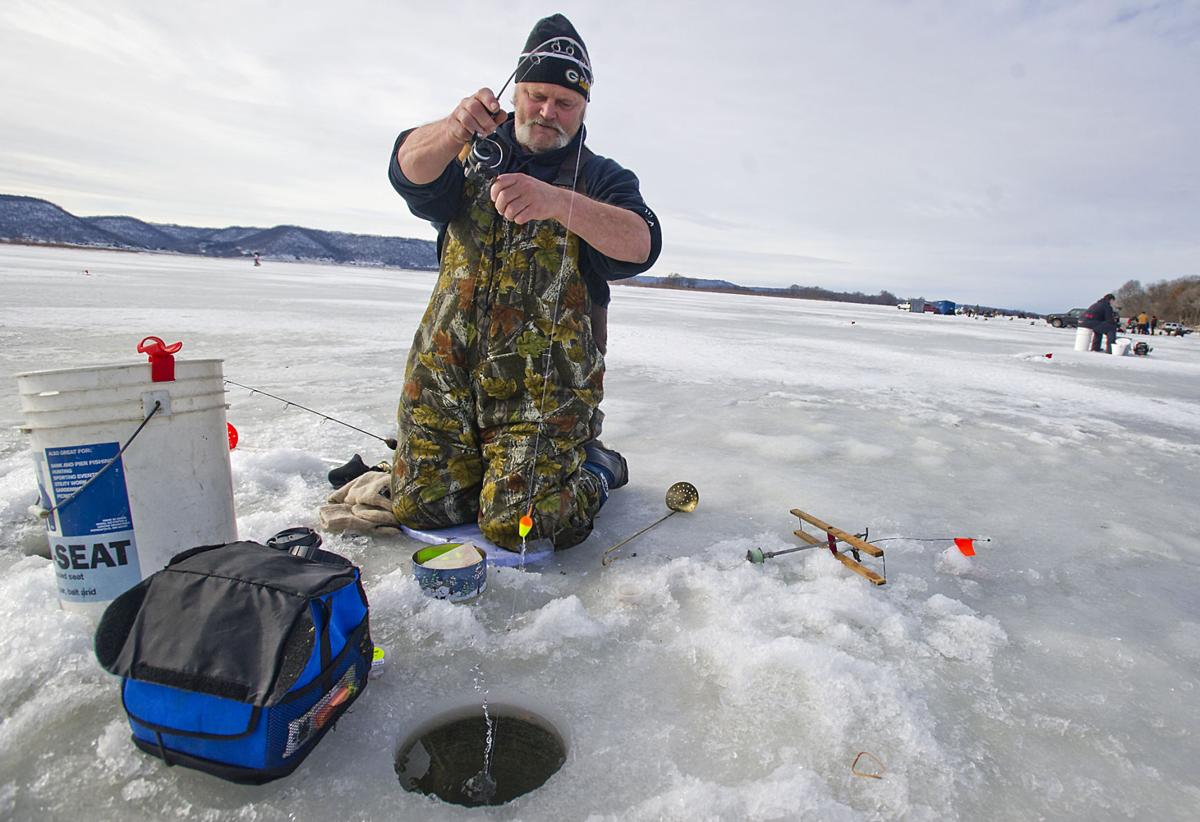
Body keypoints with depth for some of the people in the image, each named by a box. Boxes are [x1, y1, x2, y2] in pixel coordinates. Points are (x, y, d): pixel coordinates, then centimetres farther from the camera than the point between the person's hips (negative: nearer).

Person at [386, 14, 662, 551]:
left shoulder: (602, 179, 6)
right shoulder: (475, 157, 13)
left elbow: (640, 244, -16)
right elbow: (410, 172, -9)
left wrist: (557, 201, -34)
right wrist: (452, 129, -32)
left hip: (546, 381, -3)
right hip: (446, 367, 4)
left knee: (515, 528, -8)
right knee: (421, 508, 5)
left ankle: (595, 467, 19)